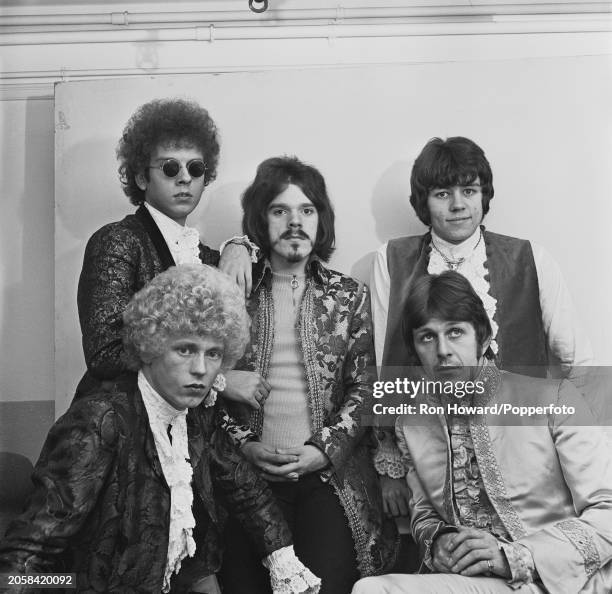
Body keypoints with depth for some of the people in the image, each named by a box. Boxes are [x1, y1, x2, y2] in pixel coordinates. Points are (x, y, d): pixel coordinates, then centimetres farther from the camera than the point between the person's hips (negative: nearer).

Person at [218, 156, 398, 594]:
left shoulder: (349, 295, 7)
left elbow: (364, 389, 3)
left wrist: (324, 449, -8)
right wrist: (243, 444, -7)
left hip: (331, 474, 0)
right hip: (249, 475, 0)